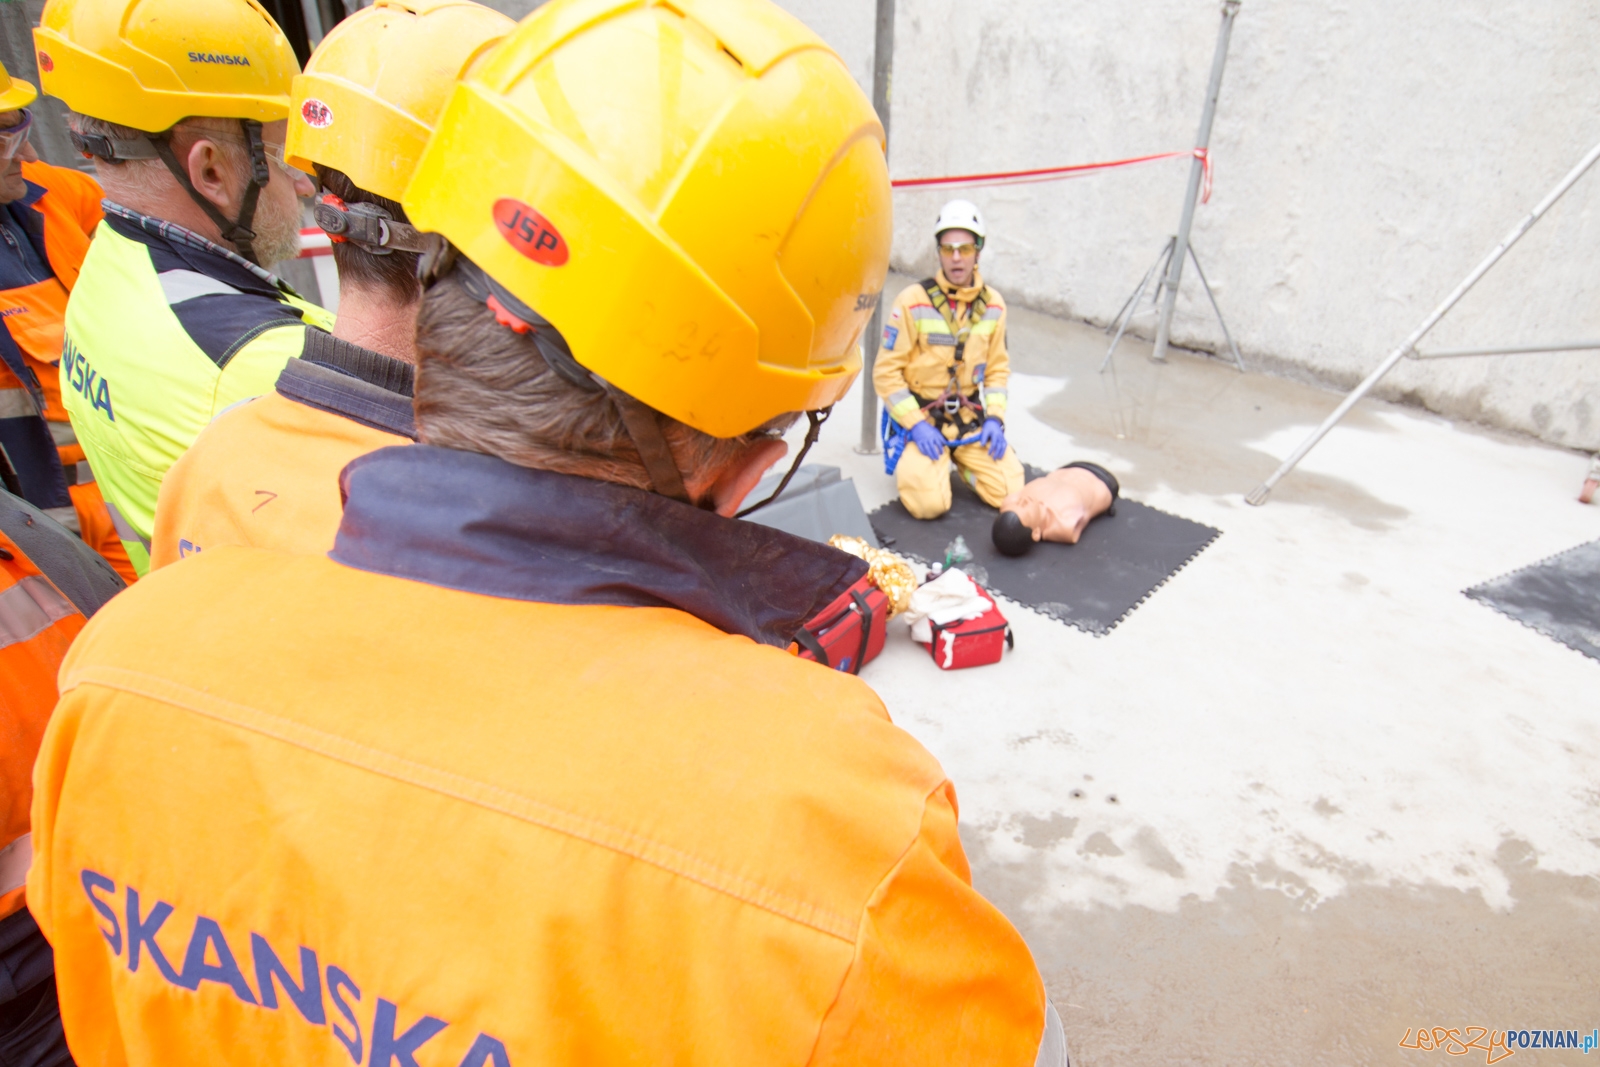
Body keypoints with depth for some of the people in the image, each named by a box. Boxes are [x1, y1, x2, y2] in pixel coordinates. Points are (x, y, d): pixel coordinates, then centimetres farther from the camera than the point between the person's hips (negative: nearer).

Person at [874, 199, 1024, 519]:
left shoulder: (993, 304, 3)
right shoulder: (913, 301, -12)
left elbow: (998, 369, 10)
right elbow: (886, 372, -10)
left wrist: (994, 418, -5)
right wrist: (915, 425, -18)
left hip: (971, 419, 4)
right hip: (921, 417, -4)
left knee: (1010, 493, -11)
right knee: (929, 504, -23)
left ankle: (960, 459, 18)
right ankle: (910, 460, 11)